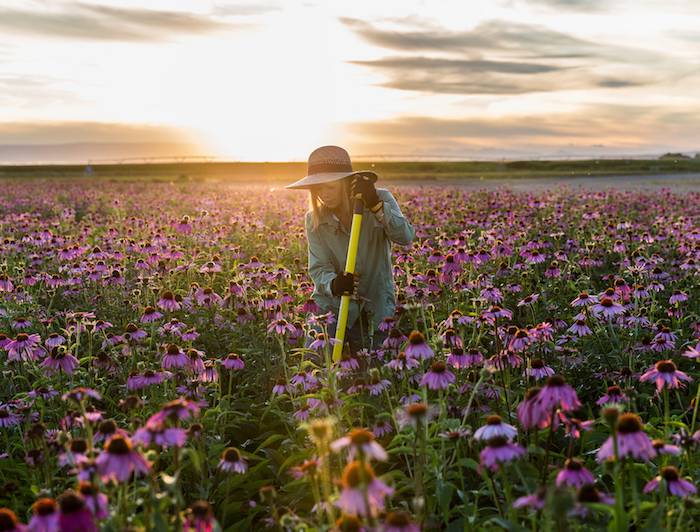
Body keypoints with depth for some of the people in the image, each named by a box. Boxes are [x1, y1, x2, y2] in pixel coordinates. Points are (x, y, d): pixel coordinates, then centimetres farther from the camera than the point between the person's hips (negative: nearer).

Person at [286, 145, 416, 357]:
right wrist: (333, 284, -32)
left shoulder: (381, 199, -6)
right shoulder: (314, 220, -2)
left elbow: (406, 237, -22)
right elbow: (318, 268, -9)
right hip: (331, 304, 1)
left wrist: (376, 205, -36)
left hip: (376, 307, 0)